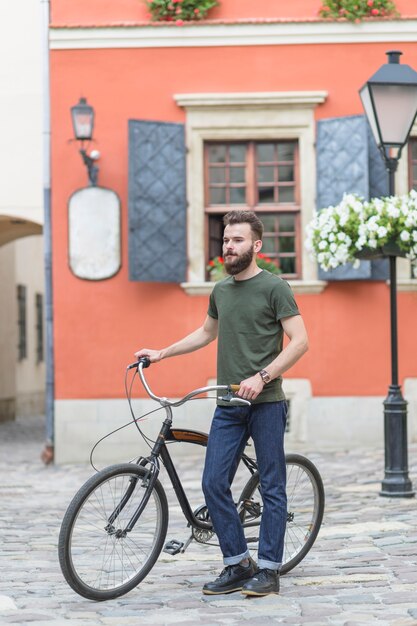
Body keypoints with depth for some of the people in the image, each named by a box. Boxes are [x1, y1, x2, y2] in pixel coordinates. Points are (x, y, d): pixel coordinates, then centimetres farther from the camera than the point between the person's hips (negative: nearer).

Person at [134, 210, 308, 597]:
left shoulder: (274, 288, -6)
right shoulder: (220, 291, 14)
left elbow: (299, 341, -11)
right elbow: (207, 333, 31)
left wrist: (261, 377, -20)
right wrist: (161, 353, 25)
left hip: (266, 403, -6)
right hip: (228, 404, 6)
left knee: (272, 487, 1)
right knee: (214, 483, 0)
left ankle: (268, 569, 8)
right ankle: (237, 565, 10)